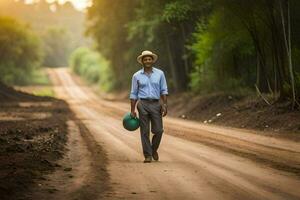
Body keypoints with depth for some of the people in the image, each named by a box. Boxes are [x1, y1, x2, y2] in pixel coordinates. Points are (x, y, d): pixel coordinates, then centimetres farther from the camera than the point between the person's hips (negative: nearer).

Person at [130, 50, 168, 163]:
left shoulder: (159, 73, 6)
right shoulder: (137, 76, 4)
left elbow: (164, 90, 6)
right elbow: (133, 94, 6)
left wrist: (164, 105, -6)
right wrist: (132, 110, 2)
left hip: (156, 104, 1)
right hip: (143, 104, -1)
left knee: (158, 130, -3)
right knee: (145, 131, -2)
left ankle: (154, 149, 23)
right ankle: (148, 155, 5)